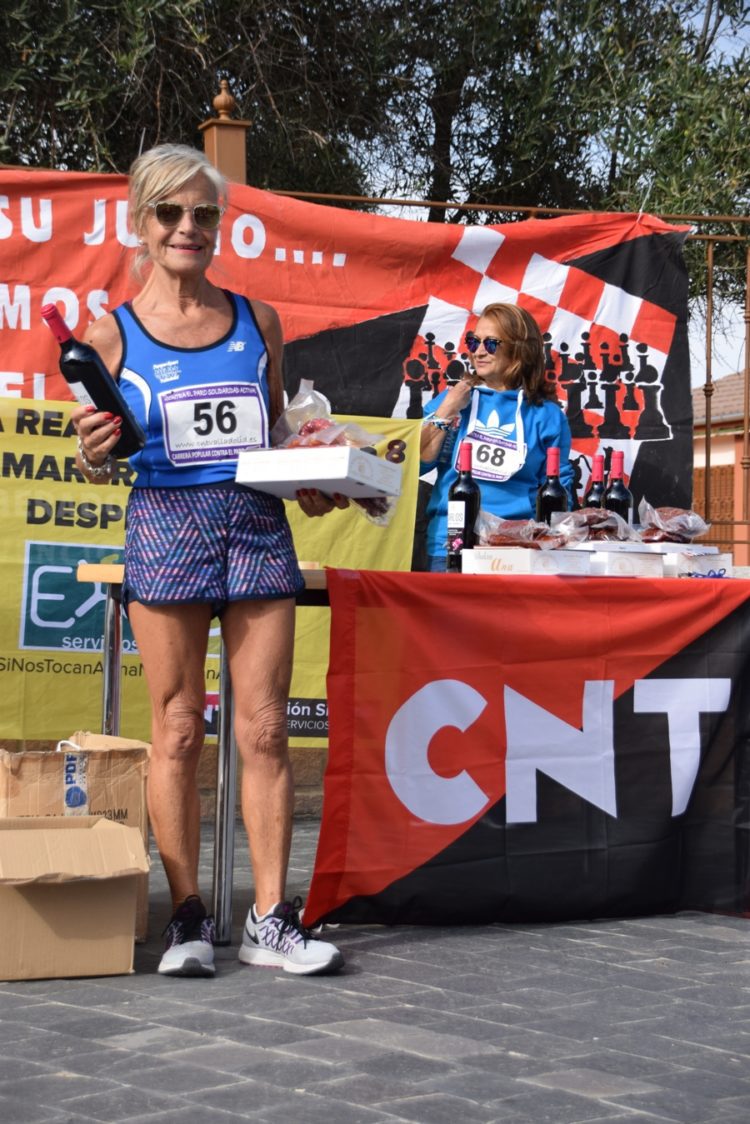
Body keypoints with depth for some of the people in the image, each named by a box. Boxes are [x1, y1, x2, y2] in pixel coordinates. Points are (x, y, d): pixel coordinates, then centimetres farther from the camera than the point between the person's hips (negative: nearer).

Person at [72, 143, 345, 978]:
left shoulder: (257, 321, 10)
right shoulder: (111, 333, 3)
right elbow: (100, 460, 7)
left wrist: (313, 482, 2)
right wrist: (93, 452, -15)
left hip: (259, 525, 2)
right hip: (165, 525, -2)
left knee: (264, 729, 1)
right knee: (177, 729, 3)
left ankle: (271, 919, 8)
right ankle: (187, 916, 13)